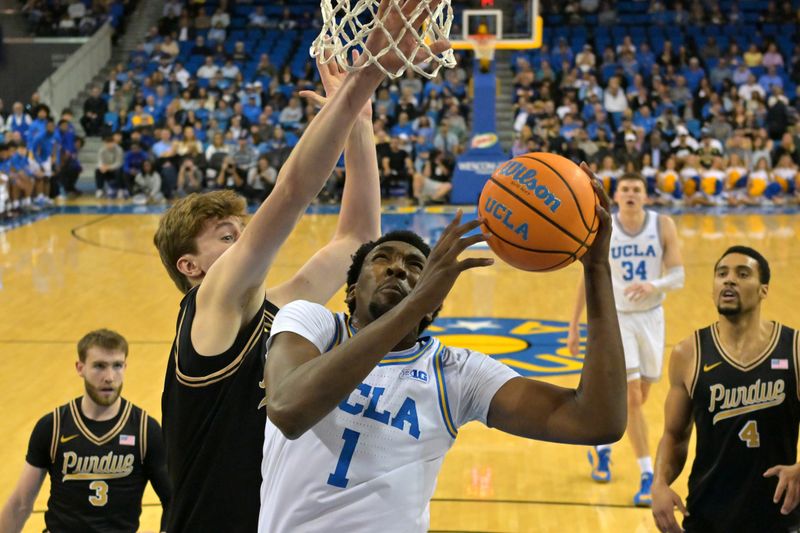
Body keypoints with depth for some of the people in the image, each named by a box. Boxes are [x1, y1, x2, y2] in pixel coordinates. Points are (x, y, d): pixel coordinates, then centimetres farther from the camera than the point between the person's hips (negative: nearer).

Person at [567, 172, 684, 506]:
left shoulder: (663, 226, -7)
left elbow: (678, 276, -9)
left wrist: (653, 285, -31)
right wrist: (574, 325, 4)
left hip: (651, 318, 2)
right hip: (615, 317, -2)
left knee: (637, 399, 12)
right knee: (632, 398, -12)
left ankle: (601, 447, 38)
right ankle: (648, 476, -7)